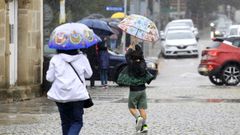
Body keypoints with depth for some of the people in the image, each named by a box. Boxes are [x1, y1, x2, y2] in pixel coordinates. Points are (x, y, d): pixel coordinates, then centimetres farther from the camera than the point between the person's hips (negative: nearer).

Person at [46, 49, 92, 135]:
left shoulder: (55, 59, -3)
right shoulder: (82, 58, -1)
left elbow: (49, 78, 1)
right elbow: (88, 74, 11)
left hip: (60, 95, 1)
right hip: (77, 95, -1)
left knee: (65, 122, 14)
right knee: (77, 121, 4)